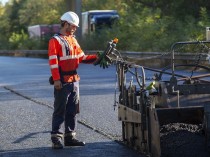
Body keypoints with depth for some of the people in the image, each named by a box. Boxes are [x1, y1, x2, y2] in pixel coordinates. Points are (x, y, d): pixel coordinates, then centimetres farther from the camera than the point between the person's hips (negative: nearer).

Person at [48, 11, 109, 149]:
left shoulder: (73, 40, 17)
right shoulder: (55, 41, -7)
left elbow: (82, 58, 16)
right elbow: (53, 61, -15)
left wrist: (96, 58, 2)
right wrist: (56, 79, -21)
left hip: (74, 80, 8)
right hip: (62, 82, -8)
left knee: (73, 111, 11)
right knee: (60, 111, -6)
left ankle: (70, 137, 18)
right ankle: (56, 138, -4)